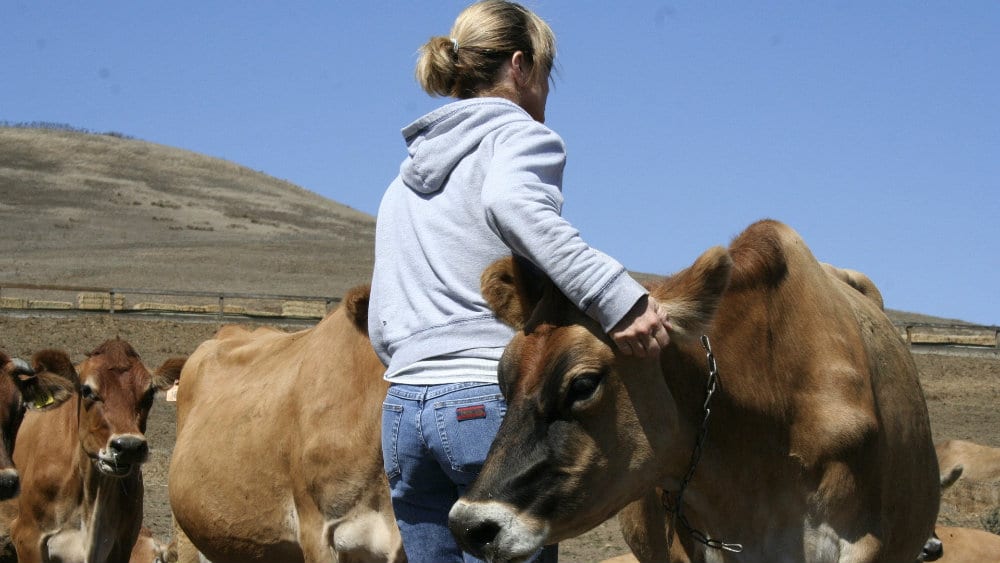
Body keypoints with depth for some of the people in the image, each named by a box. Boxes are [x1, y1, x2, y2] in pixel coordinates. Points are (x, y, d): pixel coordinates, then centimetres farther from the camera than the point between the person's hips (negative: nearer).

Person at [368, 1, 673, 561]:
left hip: (402, 411, 7)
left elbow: (382, 327, 16)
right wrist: (617, 296, -33)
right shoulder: (521, 135, 0)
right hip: (497, 404, -7)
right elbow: (510, 203, -26)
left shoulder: (404, 180, 22)